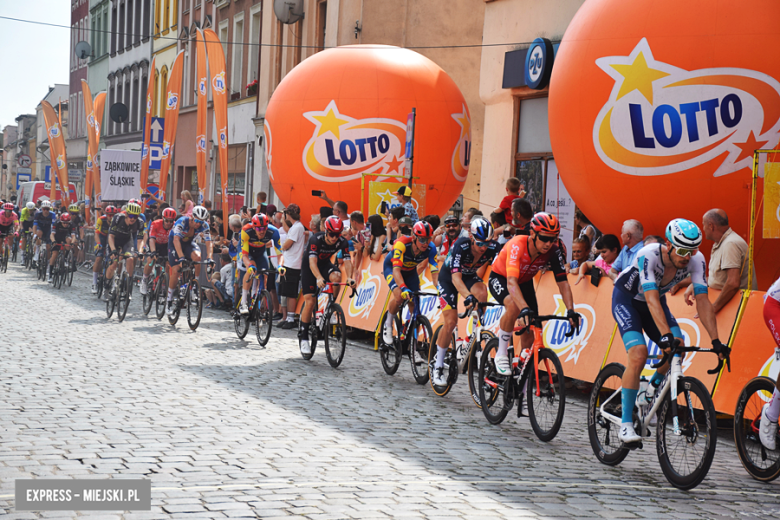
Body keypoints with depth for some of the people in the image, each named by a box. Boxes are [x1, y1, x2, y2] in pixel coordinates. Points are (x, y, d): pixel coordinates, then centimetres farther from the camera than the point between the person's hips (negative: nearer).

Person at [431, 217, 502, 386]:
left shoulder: (493, 247, -25)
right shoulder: (460, 246, -35)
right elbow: (456, 277, -42)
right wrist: (467, 296, -58)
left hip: (470, 276, 3)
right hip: (448, 279, -3)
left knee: (482, 293, -32)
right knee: (451, 322, -13)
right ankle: (438, 365, 2)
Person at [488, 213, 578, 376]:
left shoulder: (554, 251, -25)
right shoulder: (517, 246, -39)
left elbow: (563, 282, -24)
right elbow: (511, 282, -49)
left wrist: (570, 311, -39)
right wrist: (524, 309, -63)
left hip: (525, 282, 5)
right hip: (500, 278, -5)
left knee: (529, 333, -2)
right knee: (514, 306, -37)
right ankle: (501, 354, -18)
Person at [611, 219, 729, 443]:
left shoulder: (696, 260, -23)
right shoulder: (648, 255, -36)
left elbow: (703, 301, -24)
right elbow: (652, 300, -44)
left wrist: (716, 341, -32)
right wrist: (666, 335, -55)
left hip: (656, 300, 5)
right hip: (626, 299, -5)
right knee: (639, 354, -24)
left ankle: (653, 388, 18)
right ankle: (626, 424, -18)